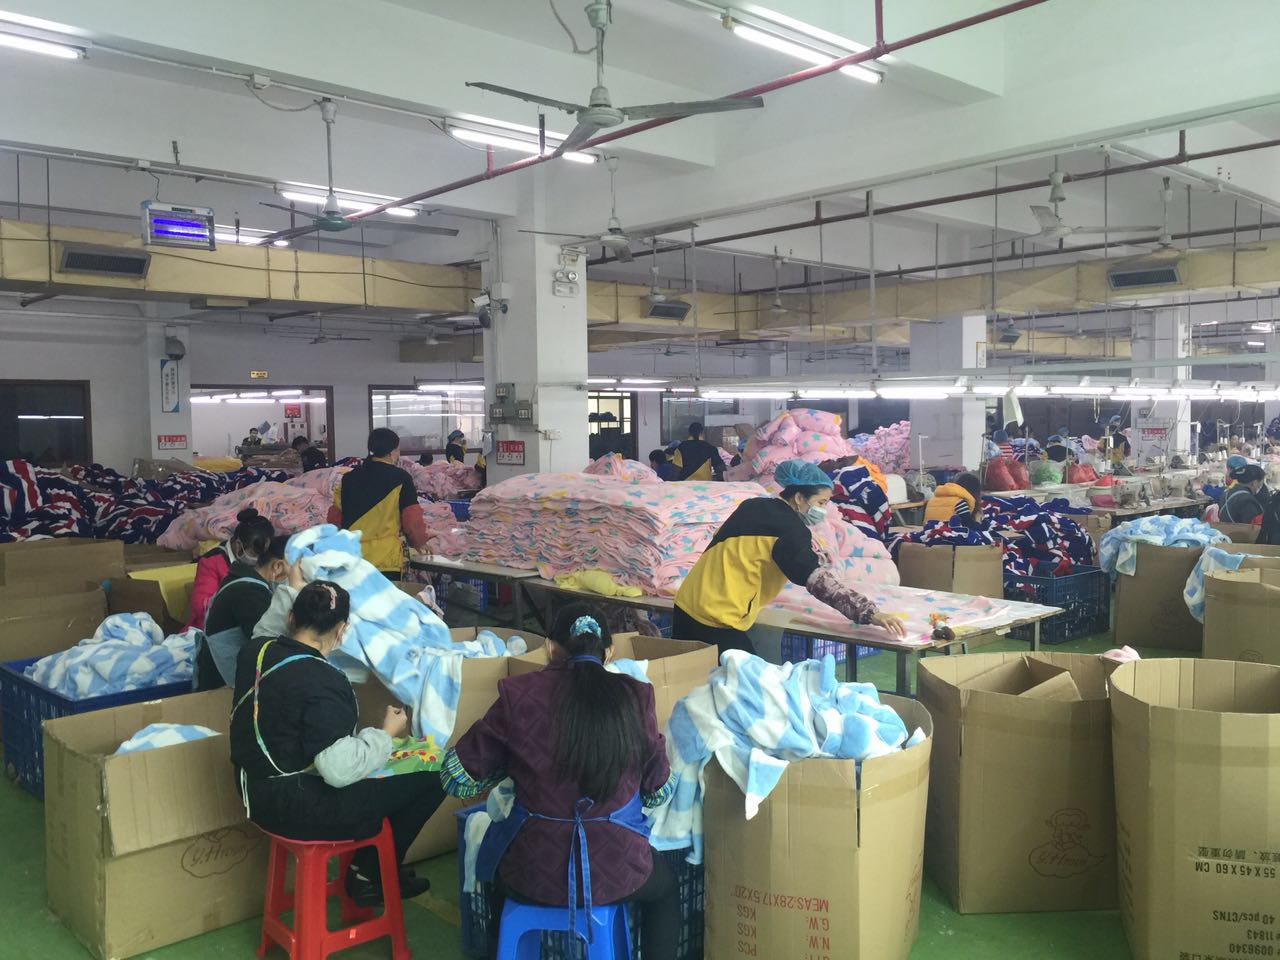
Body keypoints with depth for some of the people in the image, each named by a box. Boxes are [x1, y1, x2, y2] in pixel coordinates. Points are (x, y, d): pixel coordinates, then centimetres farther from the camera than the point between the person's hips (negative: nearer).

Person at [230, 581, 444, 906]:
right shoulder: (322, 683, -27)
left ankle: (364, 864, 29)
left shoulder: (255, 651, -2)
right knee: (431, 775, -2)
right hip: (300, 809, -9)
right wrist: (387, 735, -16)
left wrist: (294, 592, 22)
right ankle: (370, 875, 16)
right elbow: (340, 769, -31)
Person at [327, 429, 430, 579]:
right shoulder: (400, 478, -7)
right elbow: (413, 521, -8)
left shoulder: (349, 478, 7)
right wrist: (419, 543, 12)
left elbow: (334, 518, 12)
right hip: (385, 561, -5)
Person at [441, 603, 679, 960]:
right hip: (615, 870, 0)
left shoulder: (518, 694, -9)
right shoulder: (635, 697, -7)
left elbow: (457, 777, -1)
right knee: (665, 886, 36)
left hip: (533, 870, 1)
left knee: (495, 876, 38)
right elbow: (659, 792, 5)